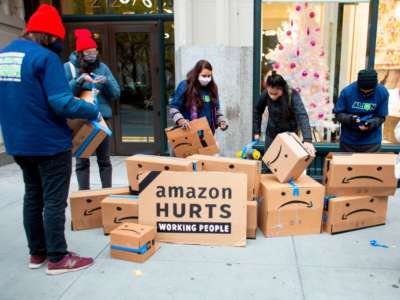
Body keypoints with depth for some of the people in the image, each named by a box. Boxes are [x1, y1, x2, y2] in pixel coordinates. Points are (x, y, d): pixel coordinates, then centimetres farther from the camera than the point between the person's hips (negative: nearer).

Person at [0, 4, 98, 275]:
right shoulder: (45, 57, -16)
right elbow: (62, 103, -24)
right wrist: (93, 111, -10)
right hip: (49, 142, -8)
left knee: (33, 196, 18)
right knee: (54, 200, 2)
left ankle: (37, 253, 29)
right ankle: (58, 258, 13)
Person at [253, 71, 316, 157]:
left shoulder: (292, 95, -25)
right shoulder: (266, 94, -15)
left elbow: (302, 116, -38)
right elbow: (257, 110, 3)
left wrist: (307, 140, -52)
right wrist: (257, 131, 3)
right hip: (271, 134, 3)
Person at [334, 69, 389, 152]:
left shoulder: (383, 93, -10)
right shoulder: (347, 91, -14)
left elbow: (381, 117, -4)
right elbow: (338, 114, -7)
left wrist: (372, 123, -25)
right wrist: (349, 119, -27)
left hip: (371, 141, 0)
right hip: (348, 140, 0)